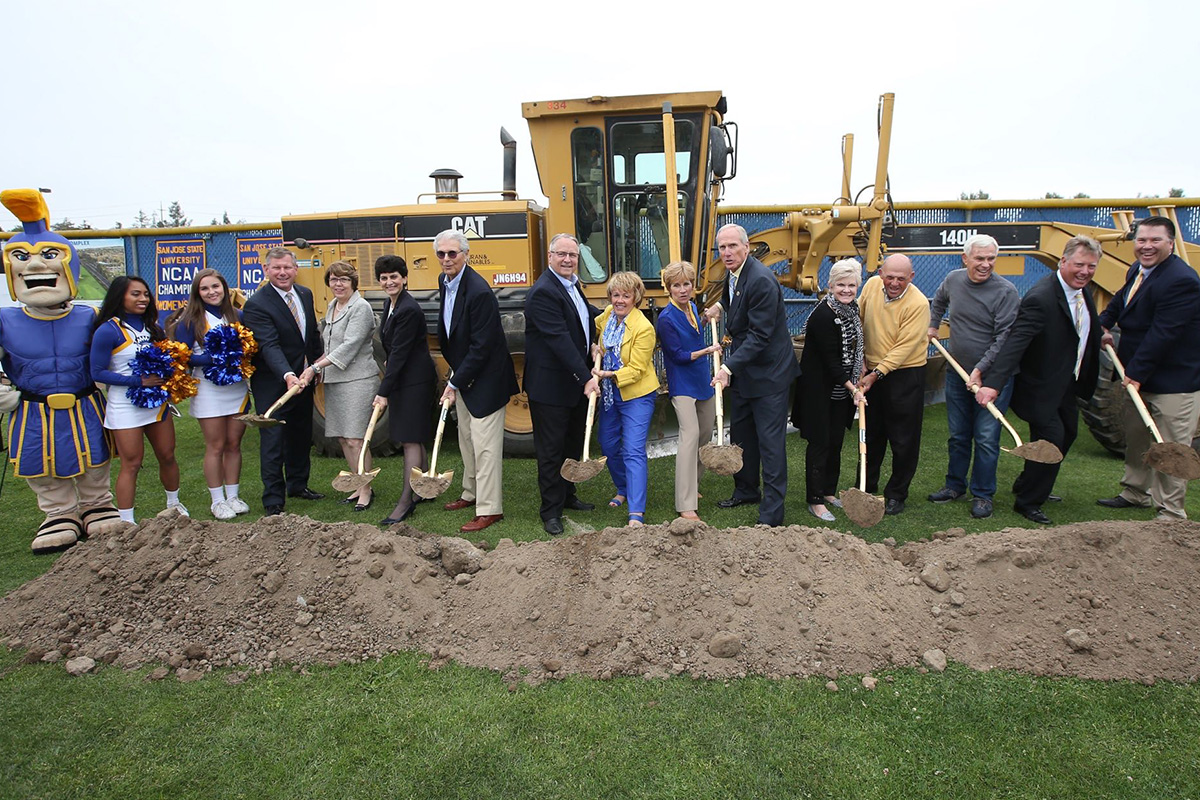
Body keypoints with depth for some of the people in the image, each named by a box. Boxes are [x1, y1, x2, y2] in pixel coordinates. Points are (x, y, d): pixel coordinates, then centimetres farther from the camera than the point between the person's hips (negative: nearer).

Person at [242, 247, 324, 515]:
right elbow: (269, 346, -28)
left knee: (301, 436, 19)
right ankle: (273, 501, 5)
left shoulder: (305, 294, 5)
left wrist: (314, 368, 11)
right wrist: (287, 375, -41)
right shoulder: (257, 304, -18)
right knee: (273, 441, -2)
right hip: (273, 385, -7)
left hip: (304, 380, 7)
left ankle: (297, 485, 36)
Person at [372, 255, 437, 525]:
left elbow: (399, 352, -21)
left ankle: (406, 501, 0)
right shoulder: (389, 303, 10)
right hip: (401, 379, 10)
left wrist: (384, 391, -20)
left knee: (410, 440, -5)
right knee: (409, 438, 16)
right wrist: (388, 365, 11)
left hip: (415, 381, -10)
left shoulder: (409, 310, -20)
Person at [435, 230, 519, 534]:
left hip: (485, 378, -9)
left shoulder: (479, 291, -25)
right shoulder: (444, 281, 5)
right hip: (463, 374, 9)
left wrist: (455, 383, -19)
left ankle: (490, 508, 3)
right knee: (466, 439, 20)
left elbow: (481, 347, -24)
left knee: (485, 444, -5)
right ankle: (472, 493, 36)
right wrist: (455, 379, 13)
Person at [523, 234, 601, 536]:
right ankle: (550, 510, 13)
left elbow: (586, 312, 31)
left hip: (577, 382, 9)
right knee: (551, 449, 2)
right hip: (550, 385, -9)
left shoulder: (572, 284, 10)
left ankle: (567, 495, 36)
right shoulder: (543, 292, -20)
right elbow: (560, 340, -27)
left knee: (574, 443, 19)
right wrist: (586, 377, -30)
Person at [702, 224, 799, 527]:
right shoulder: (735, 274, 6)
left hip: (768, 372, -9)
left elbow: (759, 335, -25)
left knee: (770, 442, -4)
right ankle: (746, 490, 35)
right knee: (740, 433, 18)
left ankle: (772, 512, 4)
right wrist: (721, 306, 12)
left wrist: (729, 366, -29)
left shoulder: (761, 280, -23)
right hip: (741, 370, 9)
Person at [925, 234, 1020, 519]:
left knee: (986, 438, -1)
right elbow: (938, 301, 27)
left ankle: (982, 495, 12)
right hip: (957, 372, 5)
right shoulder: (952, 280, 1)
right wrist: (932, 326, 22)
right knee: (958, 435, 15)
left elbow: (1005, 339, -17)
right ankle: (955, 485, 28)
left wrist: (980, 371, -20)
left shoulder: (1006, 292, -15)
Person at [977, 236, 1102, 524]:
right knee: (1051, 439, -9)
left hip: (1067, 385, 10)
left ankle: (1026, 486, 40)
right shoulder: (1041, 298, -27)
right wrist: (994, 383, -44)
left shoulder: (1082, 290, 2)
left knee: (1067, 434, 21)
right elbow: (1015, 343, -37)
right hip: (1041, 387, -10)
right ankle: (1027, 503, 10)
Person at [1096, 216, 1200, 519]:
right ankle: (1136, 492, 37)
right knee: (1136, 438, 21)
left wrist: (1136, 373, -24)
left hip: (1174, 381, -9)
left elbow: (1163, 334, -26)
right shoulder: (1138, 270, 6)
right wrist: (1104, 325, 14)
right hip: (1138, 374, 9)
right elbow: (1121, 299, 28)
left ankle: (1170, 513, 8)